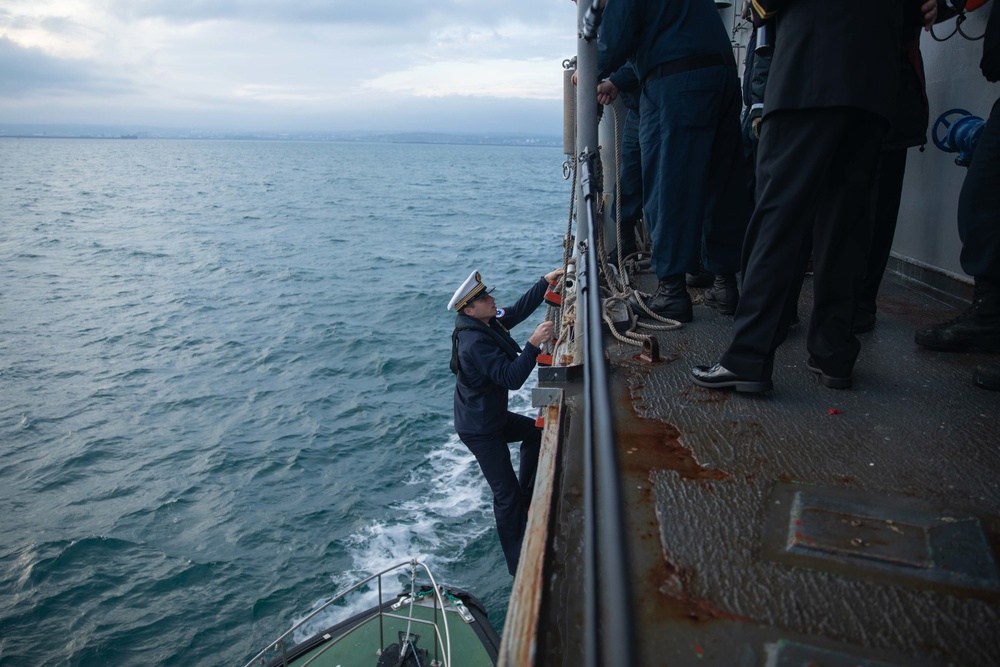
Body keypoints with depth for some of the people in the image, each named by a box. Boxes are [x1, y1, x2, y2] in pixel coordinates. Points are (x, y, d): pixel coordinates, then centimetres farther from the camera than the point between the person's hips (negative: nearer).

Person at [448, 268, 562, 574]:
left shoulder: (487, 323, -1)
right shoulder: (475, 342, -30)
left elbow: (519, 310, 6)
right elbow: (512, 378, -34)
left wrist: (545, 281, 1)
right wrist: (533, 344, -39)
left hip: (492, 416, 10)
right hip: (479, 430, -10)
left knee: (536, 431, 27)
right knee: (506, 495, -3)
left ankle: (525, 498, 33)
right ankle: (518, 566, 10)